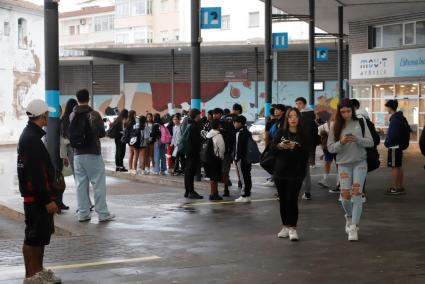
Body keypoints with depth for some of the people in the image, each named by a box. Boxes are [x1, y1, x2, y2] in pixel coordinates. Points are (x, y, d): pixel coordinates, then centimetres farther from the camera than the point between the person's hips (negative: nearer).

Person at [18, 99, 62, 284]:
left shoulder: (31, 135, 14)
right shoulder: (31, 139, -19)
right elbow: (36, 174, -24)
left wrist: (49, 196, 21)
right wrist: (48, 199, -22)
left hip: (38, 196, 10)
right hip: (36, 197, -10)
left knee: (42, 234, 17)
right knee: (34, 236, -4)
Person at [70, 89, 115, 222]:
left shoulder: (72, 116, 4)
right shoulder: (93, 114, -8)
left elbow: (69, 134, 9)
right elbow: (102, 133, -5)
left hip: (78, 155, 4)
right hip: (93, 154, -4)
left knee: (81, 184, 8)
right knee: (98, 184, 1)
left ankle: (83, 213, 10)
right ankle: (103, 214, 2)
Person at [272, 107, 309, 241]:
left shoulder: (302, 134, -1)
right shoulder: (281, 132, 6)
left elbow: (305, 152, -8)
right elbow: (272, 147, 1)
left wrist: (294, 147, -22)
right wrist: (280, 146, -18)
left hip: (296, 172, -3)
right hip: (280, 171, 3)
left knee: (292, 199, -9)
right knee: (283, 200, 9)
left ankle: (292, 228, -4)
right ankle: (285, 226, 19)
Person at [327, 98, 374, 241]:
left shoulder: (360, 123, 1)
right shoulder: (335, 126, 1)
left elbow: (370, 142, -2)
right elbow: (330, 148, -1)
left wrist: (357, 140, -19)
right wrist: (341, 142, -20)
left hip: (360, 162, -1)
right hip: (343, 164, 1)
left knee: (356, 193, -10)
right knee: (345, 195, -3)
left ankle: (354, 227, -8)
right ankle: (349, 217, 29)